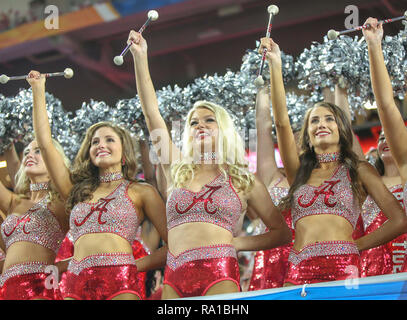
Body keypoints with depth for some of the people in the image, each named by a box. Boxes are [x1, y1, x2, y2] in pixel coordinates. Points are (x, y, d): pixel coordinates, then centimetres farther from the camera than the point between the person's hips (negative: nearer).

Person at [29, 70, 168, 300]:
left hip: (120, 282, -3)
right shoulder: (78, 190, 21)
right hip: (76, 283, 3)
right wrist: (38, 90, 23)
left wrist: (135, 266, 0)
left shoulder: (141, 192, 11)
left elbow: (174, 244, 6)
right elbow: (45, 143, 20)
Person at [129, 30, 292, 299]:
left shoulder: (244, 180, 13)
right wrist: (140, 58, 8)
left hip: (219, 275, -2)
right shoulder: (178, 172, 18)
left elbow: (282, 233, 16)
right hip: (174, 278, 3)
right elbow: (152, 115, 12)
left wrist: (237, 243, 3)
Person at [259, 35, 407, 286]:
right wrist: (275, 66, 0)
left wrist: (354, 245, 7)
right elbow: (282, 122, 6)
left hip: (342, 270, -2)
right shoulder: (299, 171, 18)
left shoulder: (358, 170, 12)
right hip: (298, 273, 2)